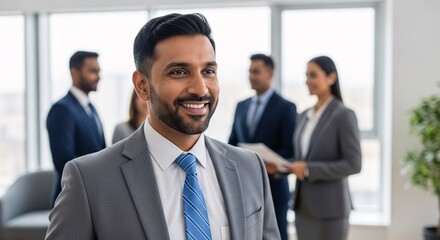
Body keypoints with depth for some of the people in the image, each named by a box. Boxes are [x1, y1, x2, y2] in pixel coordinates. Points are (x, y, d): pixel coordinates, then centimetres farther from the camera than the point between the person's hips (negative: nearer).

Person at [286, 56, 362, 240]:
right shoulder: (304, 116, 10)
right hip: (303, 205, 6)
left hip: (330, 207, -6)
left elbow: (353, 164, -15)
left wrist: (309, 169, -20)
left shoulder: (344, 115, -10)